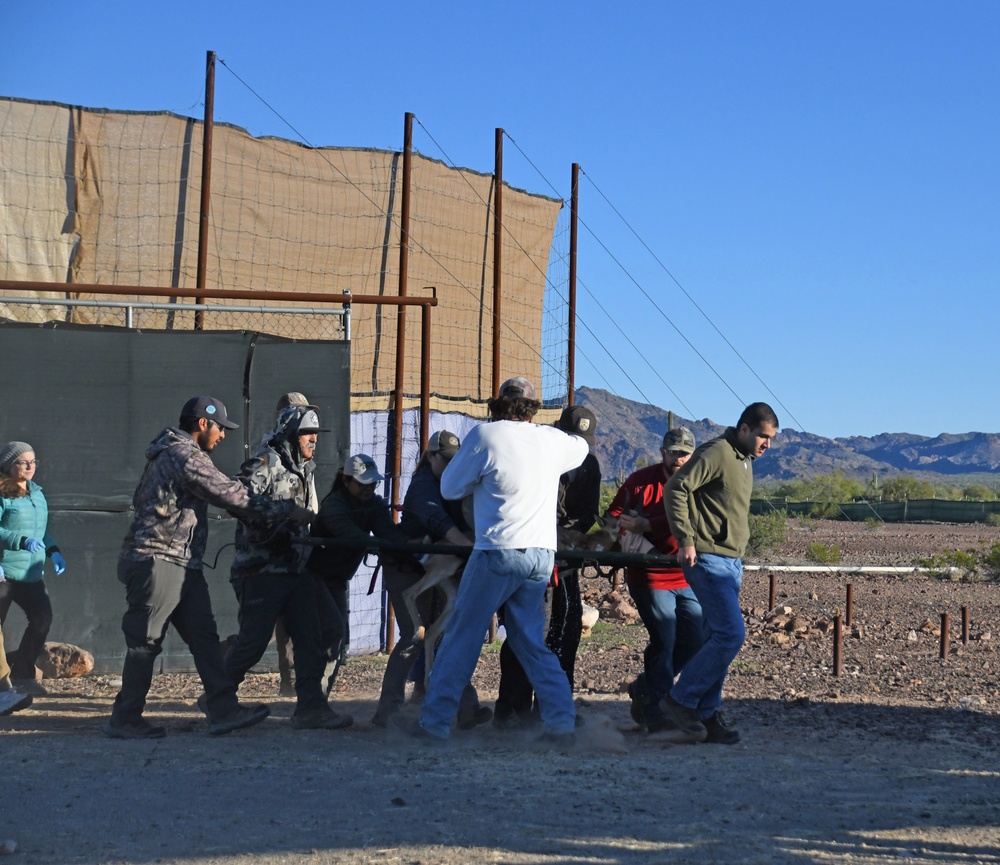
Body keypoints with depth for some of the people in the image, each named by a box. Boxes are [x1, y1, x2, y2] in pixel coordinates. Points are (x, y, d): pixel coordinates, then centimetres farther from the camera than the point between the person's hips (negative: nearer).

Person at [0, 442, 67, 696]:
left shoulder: (36, 492, 14)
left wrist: (53, 551, 9)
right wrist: (23, 541, -28)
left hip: (31, 571, 7)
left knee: (42, 618, -6)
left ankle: (22, 674, 5)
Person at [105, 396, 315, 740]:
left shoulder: (179, 454, 20)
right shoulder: (182, 456, -13)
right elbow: (232, 495, -14)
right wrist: (286, 511, -8)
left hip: (183, 565, 11)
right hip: (157, 561, -11)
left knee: (204, 636, 4)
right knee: (145, 641, -3)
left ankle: (223, 710, 2)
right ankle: (124, 719, 5)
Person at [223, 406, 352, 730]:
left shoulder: (305, 471, 20)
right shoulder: (265, 463, -8)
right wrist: (271, 531, -24)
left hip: (297, 569, 8)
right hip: (262, 569, -8)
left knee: (310, 637, 0)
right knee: (254, 639, -4)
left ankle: (310, 707, 1)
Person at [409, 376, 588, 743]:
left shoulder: (486, 435, -6)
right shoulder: (552, 440, 9)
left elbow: (450, 488, 2)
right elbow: (581, 446, 33)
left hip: (499, 551, -5)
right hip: (542, 554, 5)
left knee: (461, 637, 2)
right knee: (531, 641, 14)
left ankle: (435, 721, 5)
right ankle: (561, 721, 7)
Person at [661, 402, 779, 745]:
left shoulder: (744, 459, 17)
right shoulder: (716, 453, -12)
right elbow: (676, 488, -18)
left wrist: (738, 555, 19)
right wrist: (685, 539, -22)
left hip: (731, 562, 9)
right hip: (708, 559, -9)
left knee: (719, 637, 9)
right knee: (731, 634, -14)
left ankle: (706, 714, 14)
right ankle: (681, 698, -2)